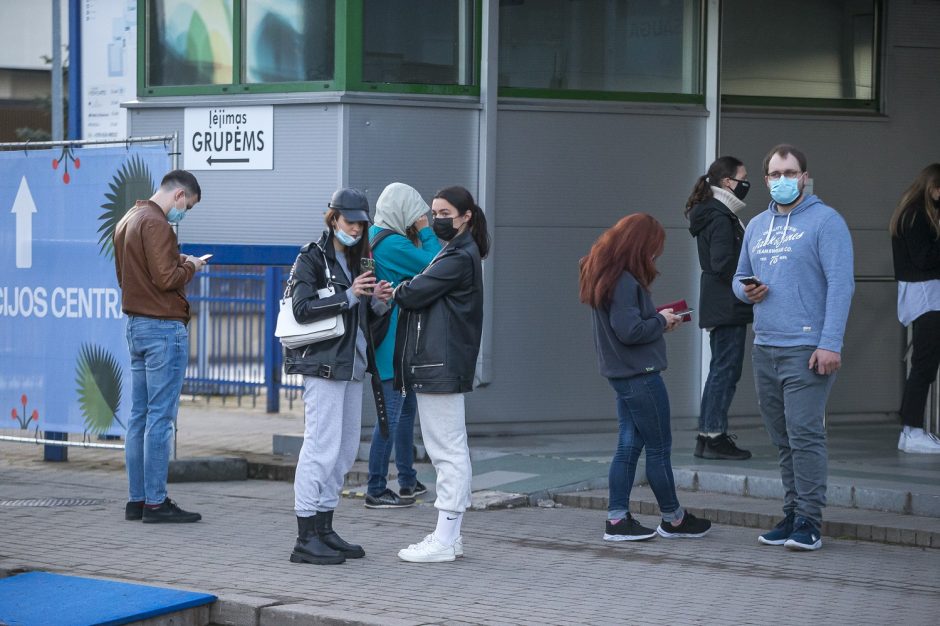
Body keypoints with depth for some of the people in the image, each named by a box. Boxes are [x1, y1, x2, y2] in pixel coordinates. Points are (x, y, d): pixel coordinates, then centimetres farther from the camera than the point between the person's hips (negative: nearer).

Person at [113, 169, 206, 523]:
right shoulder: (156, 224, -15)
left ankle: (136, 499, 12)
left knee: (139, 416, 10)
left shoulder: (126, 221, 16)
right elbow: (166, 278, -21)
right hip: (164, 327, -10)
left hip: (135, 325, 10)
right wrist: (190, 267, -2)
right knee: (161, 417, -7)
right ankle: (156, 503, -6)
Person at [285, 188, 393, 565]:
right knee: (322, 447, -11)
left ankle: (324, 530, 16)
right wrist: (349, 296, -22)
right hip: (322, 364, -9)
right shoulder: (312, 259, -5)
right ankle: (306, 538, -10)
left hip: (351, 366, 9)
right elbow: (303, 309, -17)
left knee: (345, 449, 9)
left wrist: (378, 302, 2)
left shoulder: (354, 262, 19)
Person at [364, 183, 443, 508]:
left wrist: (419, 235, 7)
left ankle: (408, 481, 29)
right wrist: (426, 233, -8)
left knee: (407, 406, 20)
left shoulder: (373, 237, 12)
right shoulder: (392, 244, -19)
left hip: (397, 343, 11)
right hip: (393, 343, -11)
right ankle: (376, 490, -3)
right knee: (391, 414, -6)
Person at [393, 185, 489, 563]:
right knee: (449, 450, 13)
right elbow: (423, 295, 16)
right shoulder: (454, 254, 21)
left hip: (442, 366, -11)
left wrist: (394, 291, 3)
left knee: (448, 451, -8)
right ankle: (449, 535, 18)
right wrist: (405, 291, -2)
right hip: (436, 365, 11)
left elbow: (413, 294, -17)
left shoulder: (459, 258, -13)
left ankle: (445, 541, -7)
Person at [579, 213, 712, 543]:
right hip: (640, 376, -10)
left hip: (623, 375, 10)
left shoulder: (608, 276, 10)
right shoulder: (624, 281, -21)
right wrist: (661, 321, -9)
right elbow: (630, 331, -24)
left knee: (630, 444, 11)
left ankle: (617, 519, 11)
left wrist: (659, 320, 7)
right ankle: (673, 518, 15)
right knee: (659, 447, 3)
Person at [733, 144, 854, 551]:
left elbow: (840, 284, -11)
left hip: (807, 348, -7)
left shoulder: (825, 221, -4)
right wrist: (746, 290, 1)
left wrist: (831, 343, -19)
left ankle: (809, 521, -8)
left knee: (805, 435, -11)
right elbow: (739, 277, 27)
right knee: (782, 439, 10)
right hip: (765, 347, 7)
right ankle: (792, 514, 16)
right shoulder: (757, 226, 17)